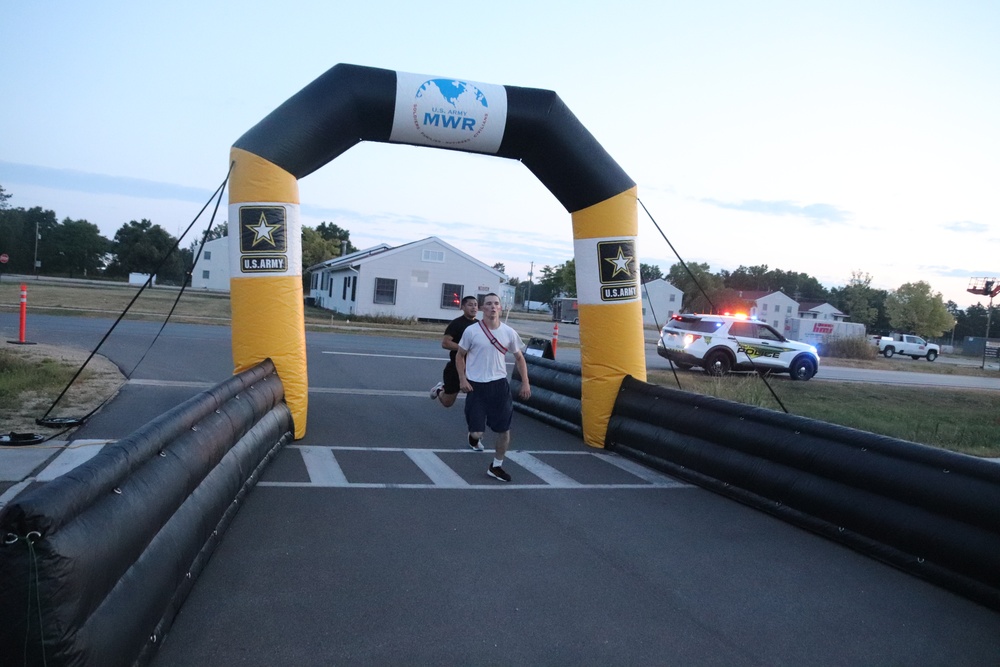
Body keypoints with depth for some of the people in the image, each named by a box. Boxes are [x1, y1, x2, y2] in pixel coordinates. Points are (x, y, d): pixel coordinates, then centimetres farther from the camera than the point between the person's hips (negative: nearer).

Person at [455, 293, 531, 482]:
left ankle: (496, 466, 23)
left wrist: (525, 383, 3)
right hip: (476, 385, -2)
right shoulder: (471, 331, -7)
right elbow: (460, 356, 3)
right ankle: (474, 436, 35)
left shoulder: (509, 333, -1)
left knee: (504, 429, 4)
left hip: (499, 384, 3)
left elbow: (519, 358, 11)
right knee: (477, 431, -4)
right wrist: (462, 379, -8)